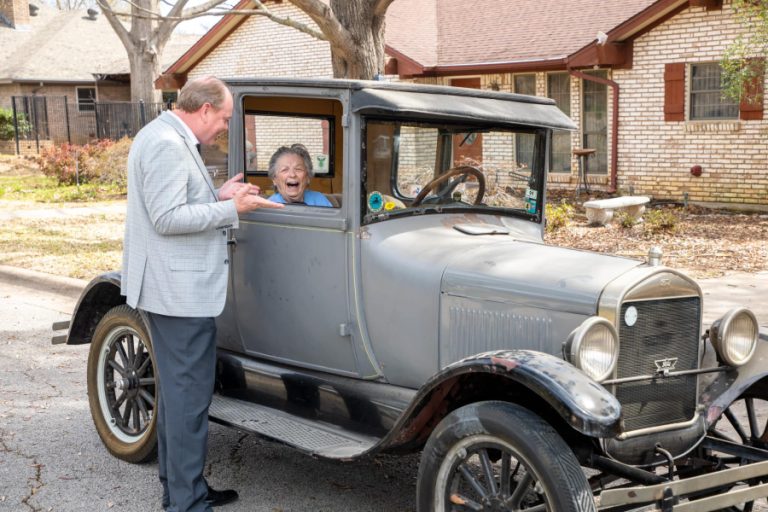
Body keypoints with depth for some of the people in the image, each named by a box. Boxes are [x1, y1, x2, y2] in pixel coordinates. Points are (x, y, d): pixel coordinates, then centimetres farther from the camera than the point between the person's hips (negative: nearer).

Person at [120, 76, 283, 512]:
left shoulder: (171, 139, 17)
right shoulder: (167, 145, -16)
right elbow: (167, 218, -22)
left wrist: (218, 196, 9)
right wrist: (230, 208, -17)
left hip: (176, 290, 11)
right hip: (181, 292, -11)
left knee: (177, 390, 17)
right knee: (189, 398, -6)